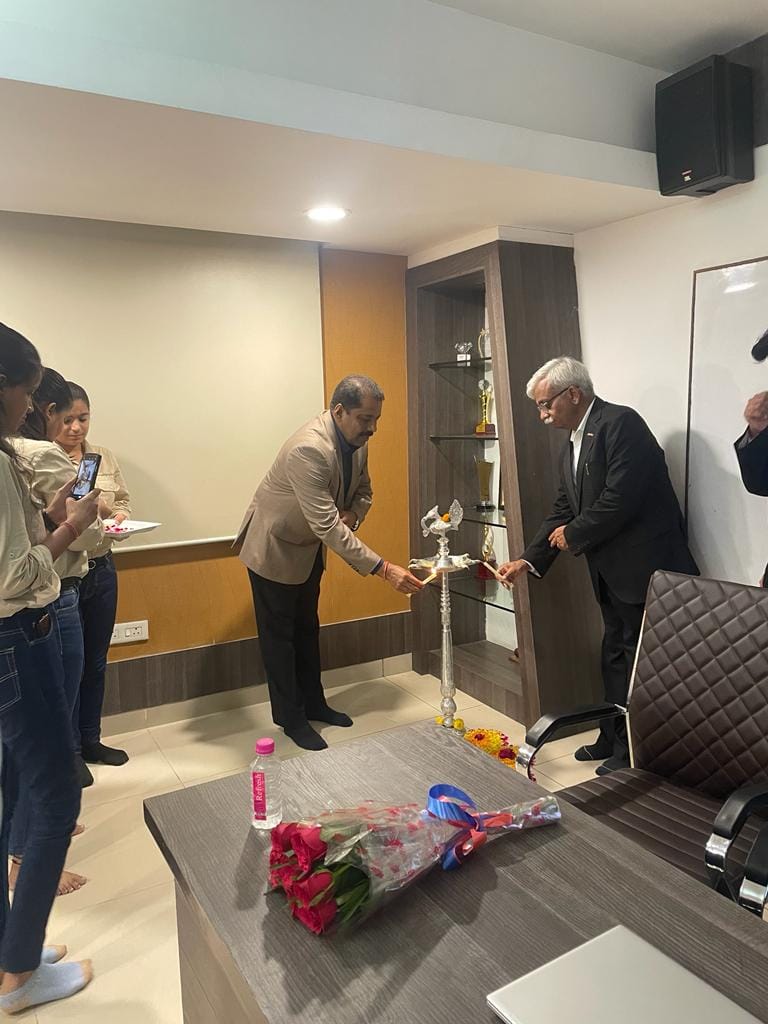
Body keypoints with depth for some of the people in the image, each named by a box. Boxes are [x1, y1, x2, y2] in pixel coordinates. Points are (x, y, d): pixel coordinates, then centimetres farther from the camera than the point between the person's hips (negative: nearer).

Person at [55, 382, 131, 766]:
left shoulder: (104, 457, 4)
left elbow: (123, 500, 12)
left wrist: (119, 515, -9)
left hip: (101, 569, 5)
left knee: (96, 662, 18)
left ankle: (91, 740, 37)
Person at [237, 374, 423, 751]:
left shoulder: (356, 440, -11)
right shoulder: (308, 449, -37)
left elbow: (363, 491, 5)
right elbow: (328, 528, -41)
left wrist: (351, 515, -19)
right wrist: (384, 569, -43)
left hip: (309, 545, 8)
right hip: (274, 546, -8)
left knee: (307, 628, 20)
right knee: (279, 633, 6)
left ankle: (313, 703, 35)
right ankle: (290, 719, 21)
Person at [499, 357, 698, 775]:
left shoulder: (620, 423, -15)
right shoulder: (572, 447, 14)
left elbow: (621, 498, -24)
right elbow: (563, 510, 14)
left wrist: (573, 535, -10)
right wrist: (529, 560, 5)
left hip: (644, 566, -9)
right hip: (612, 572, 9)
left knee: (638, 658, 2)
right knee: (616, 655, 18)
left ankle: (633, 752, 17)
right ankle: (613, 739, 32)